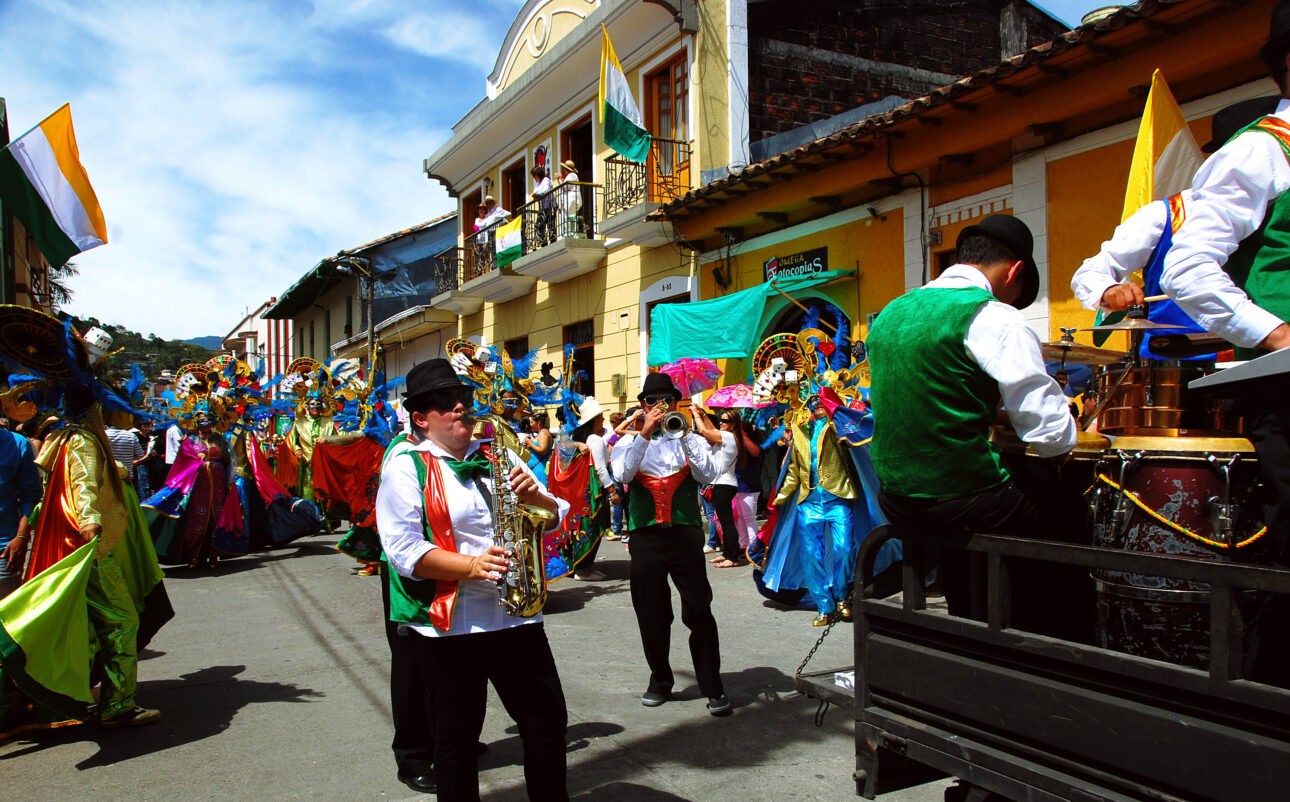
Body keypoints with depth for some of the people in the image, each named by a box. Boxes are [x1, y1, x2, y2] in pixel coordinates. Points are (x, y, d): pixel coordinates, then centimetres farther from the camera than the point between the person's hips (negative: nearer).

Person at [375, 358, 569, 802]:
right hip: (448, 623, -4)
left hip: (517, 615, 4)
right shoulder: (406, 467, -3)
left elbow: (556, 517, 11)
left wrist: (536, 498, -11)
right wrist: (470, 565, -23)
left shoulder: (497, 454, 11)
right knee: (458, 736, 9)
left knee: (548, 719, 10)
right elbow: (403, 549, -13)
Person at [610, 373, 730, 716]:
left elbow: (707, 475, -8)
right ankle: (660, 680, 26)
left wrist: (684, 435, -15)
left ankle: (713, 687, 6)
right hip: (645, 536, 1)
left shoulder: (691, 440, 10)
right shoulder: (629, 442, 10)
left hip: (685, 534, -1)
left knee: (699, 611, -3)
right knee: (651, 614, 8)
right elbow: (622, 475, -10)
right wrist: (645, 434, -16)